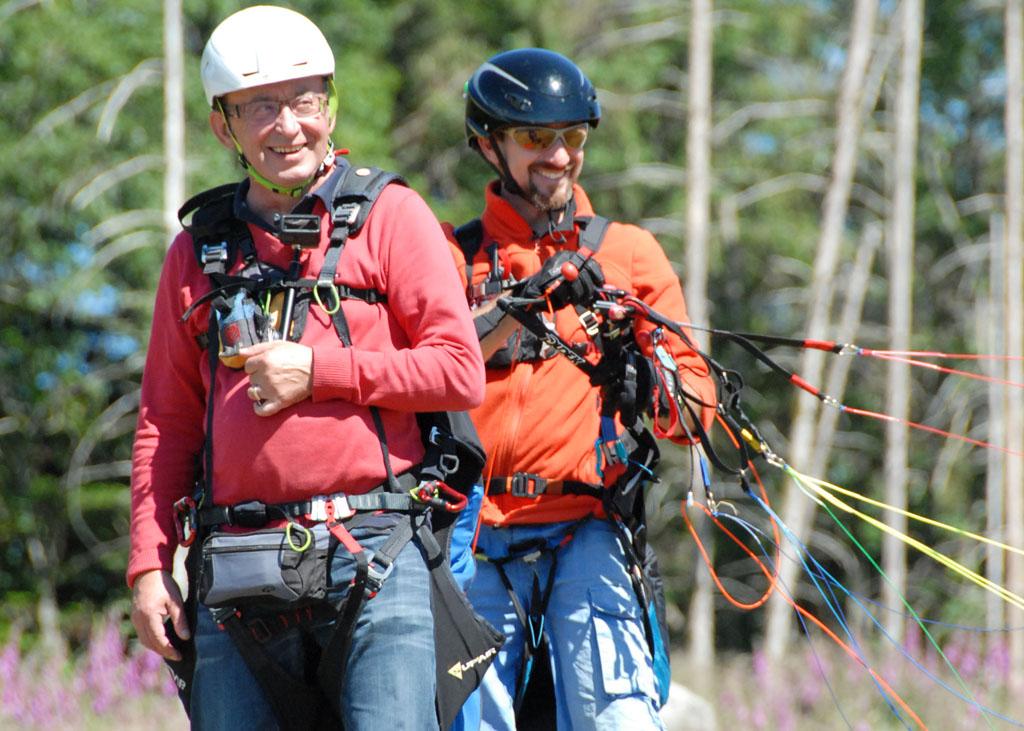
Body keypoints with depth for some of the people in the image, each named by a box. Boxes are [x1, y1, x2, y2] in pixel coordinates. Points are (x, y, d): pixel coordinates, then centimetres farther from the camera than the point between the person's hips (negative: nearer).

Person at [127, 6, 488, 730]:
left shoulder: (390, 216, 6)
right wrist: (149, 565, 8)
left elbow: (461, 371, -2)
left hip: (373, 558, -3)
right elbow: (166, 423, 17)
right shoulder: (199, 250, 16)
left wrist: (318, 371, -7)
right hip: (237, 576, 3)